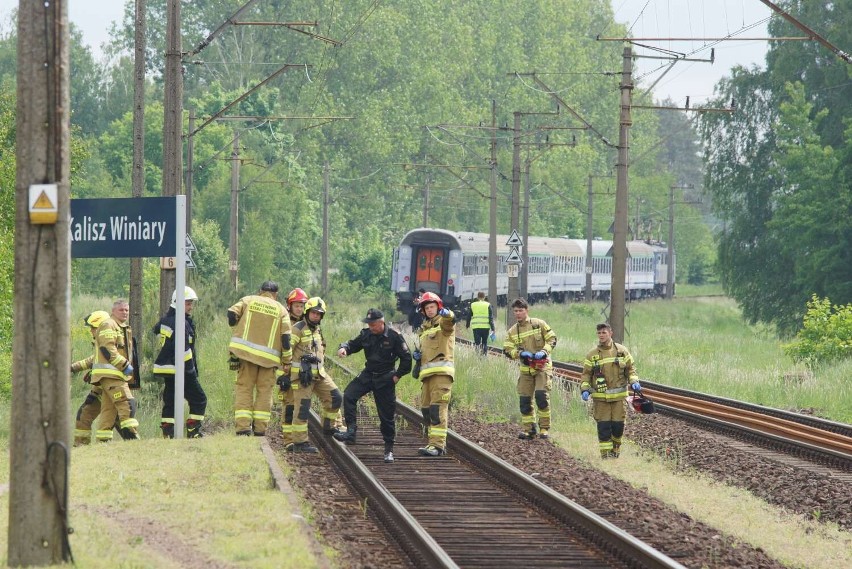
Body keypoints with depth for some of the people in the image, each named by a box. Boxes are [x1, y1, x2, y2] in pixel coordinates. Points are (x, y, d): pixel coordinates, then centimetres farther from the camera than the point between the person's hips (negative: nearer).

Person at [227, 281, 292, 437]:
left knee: (244, 388, 2)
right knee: (265, 391, 8)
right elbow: (286, 338, 3)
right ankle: (260, 428, 3)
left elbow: (231, 314, -2)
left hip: (245, 352, 0)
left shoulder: (248, 300, 9)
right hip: (269, 356, 0)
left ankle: (243, 426, -9)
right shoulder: (281, 310, 10)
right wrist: (287, 362, 7)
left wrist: (239, 328, 18)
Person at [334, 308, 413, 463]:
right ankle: (351, 432, -20)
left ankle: (389, 449, 12)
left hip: (385, 379, -4)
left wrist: (397, 375, -6)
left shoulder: (394, 337, -12)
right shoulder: (366, 334, 0)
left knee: (387, 415, 0)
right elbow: (353, 344, 12)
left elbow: (406, 358, -6)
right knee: (348, 395, -20)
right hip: (368, 375, 4)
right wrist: (344, 348, -11)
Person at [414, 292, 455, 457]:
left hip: (442, 372, -9)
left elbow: (450, 320, -25)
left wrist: (447, 314, -49)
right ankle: (436, 442, 17)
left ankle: (437, 445, -21)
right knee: (426, 409, 10)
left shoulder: (443, 323, 0)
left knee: (437, 408, -16)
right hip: (427, 373, 9)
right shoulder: (424, 328, 25)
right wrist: (417, 354, 13)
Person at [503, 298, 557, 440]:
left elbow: (552, 339, -1)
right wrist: (520, 353, -17)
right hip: (525, 370, 4)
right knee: (524, 400, 1)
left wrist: (544, 351, -18)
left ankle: (544, 428, -9)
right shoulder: (512, 331, 7)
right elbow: (507, 350, 1)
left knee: (542, 395, -18)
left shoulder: (539, 324, -1)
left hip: (543, 366, -4)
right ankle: (529, 430, 9)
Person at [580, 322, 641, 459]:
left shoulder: (622, 351, 5)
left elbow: (630, 368, 11)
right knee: (603, 425, -5)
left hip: (619, 396, 1)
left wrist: (634, 382, -5)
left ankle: (615, 448, 25)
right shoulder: (592, 355, 2)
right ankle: (606, 452, 2)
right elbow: (586, 374, 5)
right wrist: (585, 389, -8)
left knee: (618, 424, 3)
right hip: (600, 396, -1)